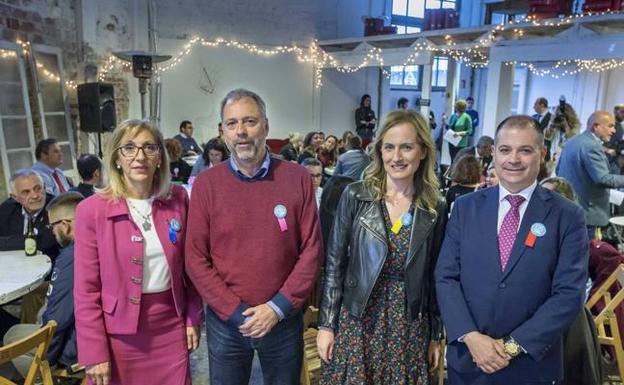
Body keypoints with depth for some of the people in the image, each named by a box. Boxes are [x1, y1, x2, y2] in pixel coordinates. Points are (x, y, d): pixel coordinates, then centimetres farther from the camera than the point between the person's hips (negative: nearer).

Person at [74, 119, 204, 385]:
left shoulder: (178, 199, -3)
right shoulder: (92, 209, -11)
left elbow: (188, 263, 5)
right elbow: (86, 288, -8)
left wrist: (193, 317, 5)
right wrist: (94, 352, -7)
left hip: (171, 324, 3)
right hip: (119, 331, -2)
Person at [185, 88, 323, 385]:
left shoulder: (297, 178, -7)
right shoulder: (206, 184, -6)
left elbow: (311, 250, -7)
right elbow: (195, 258, -6)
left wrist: (278, 307, -12)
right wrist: (235, 312, -11)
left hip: (284, 320, 0)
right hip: (225, 321, 0)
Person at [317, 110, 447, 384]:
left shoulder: (436, 208, -1)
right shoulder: (355, 196, -7)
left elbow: (433, 277, 5)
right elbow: (334, 264, -4)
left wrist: (435, 336, 9)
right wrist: (326, 324, -5)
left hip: (409, 326, 2)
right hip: (356, 321, -1)